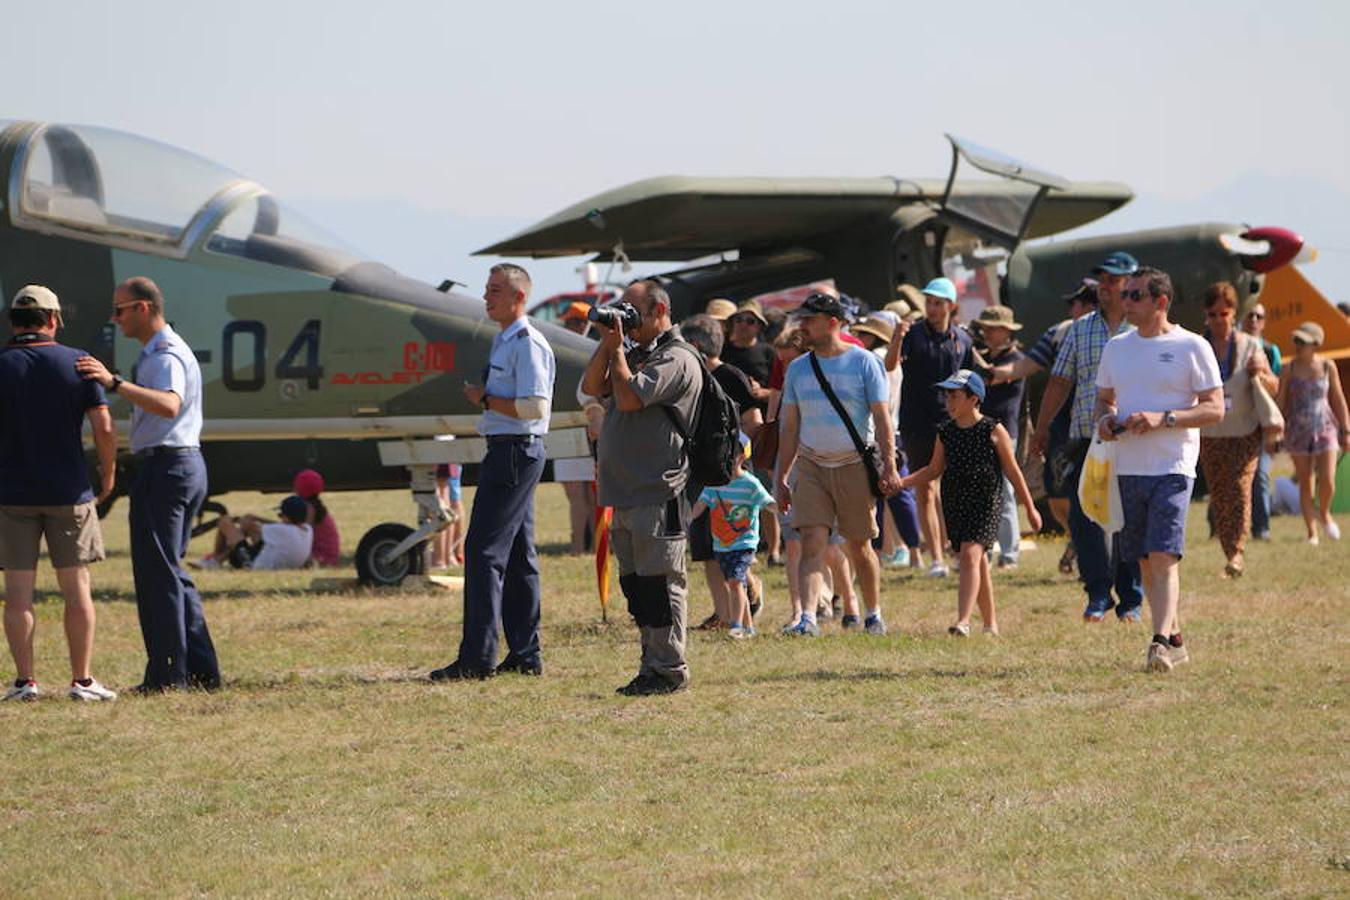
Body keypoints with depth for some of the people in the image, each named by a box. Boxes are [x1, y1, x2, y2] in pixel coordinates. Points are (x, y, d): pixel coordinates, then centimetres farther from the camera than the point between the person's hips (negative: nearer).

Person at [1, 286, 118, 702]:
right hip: (69, 492, 0)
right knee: (76, 587, 6)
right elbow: (104, 428, -7)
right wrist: (108, 473, 9)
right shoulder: (77, 363, -3)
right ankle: (82, 680, 4)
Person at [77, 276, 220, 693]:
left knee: (157, 571, -7)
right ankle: (202, 670, 13)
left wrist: (115, 383, -43)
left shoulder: (166, 356, -16)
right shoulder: (164, 351, 18)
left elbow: (169, 406, -36)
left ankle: (166, 674, -6)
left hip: (164, 467, -11)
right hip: (187, 465, 11)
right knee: (171, 571, 14)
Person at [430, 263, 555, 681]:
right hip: (508, 452, 11)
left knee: (484, 551, -12)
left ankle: (476, 657, -14)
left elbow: (534, 406, -23)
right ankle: (525, 655, 16)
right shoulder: (504, 341, 18)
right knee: (518, 555, 12)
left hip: (514, 453, -11)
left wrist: (485, 399, -14)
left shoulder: (527, 344, -14)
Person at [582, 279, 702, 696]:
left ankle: (668, 670, -5)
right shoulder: (637, 353, 21)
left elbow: (630, 396, -19)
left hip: (659, 493, -10)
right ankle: (652, 667, 16)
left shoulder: (676, 359, -9)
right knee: (636, 584, 11)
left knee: (659, 582, -8)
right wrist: (608, 344, 3)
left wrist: (617, 348, -7)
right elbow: (592, 386, 12)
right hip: (626, 493, 10)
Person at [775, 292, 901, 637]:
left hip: (854, 466, -3)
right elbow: (790, 427, 14)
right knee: (812, 543, -11)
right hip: (811, 466, 3)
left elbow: (882, 419, -4)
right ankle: (807, 618, -20)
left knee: (859, 545, 6)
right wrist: (782, 477, 10)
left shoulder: (864, 362, -2)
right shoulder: (798, 368, 10)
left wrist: (889, 466, -12)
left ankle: (874, 615, 22)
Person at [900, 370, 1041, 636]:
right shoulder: (945, 433, 8)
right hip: (954, 504, 5)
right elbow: (935, 469, 17)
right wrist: (903, 481, 3)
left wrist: (1030, 508, 5)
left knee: (970, 555, -20)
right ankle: (990, 623, 24)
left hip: (986, 504, -5)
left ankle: (963, 621, -29)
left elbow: (1012, 471, 1)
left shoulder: (993, 431, -5)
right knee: (978, 564, 13)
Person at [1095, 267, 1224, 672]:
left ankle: (1160, 642, -24)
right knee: (1146, 561, 9)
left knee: (1163, 556, -17)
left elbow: (1214, 409, -6)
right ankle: (1174, 639, 20)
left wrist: (1162, 418, -18)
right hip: (1128, 467, 6)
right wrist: (1104, 419, -1)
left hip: (1173, 467, -6)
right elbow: (1103, 399, 24)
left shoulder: (1191, 347, -3)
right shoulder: (1116, 348, 13)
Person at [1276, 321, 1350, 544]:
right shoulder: (1289, 369, -4)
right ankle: (1312, 533, 12)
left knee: (1327, 481, -12)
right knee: (1305, 484, 3)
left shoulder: (1327, 367, -2)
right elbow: (1281, 402, 0)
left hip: (1325, 428, 0)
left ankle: (1324, 513, 19)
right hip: (1298, 431, 0)